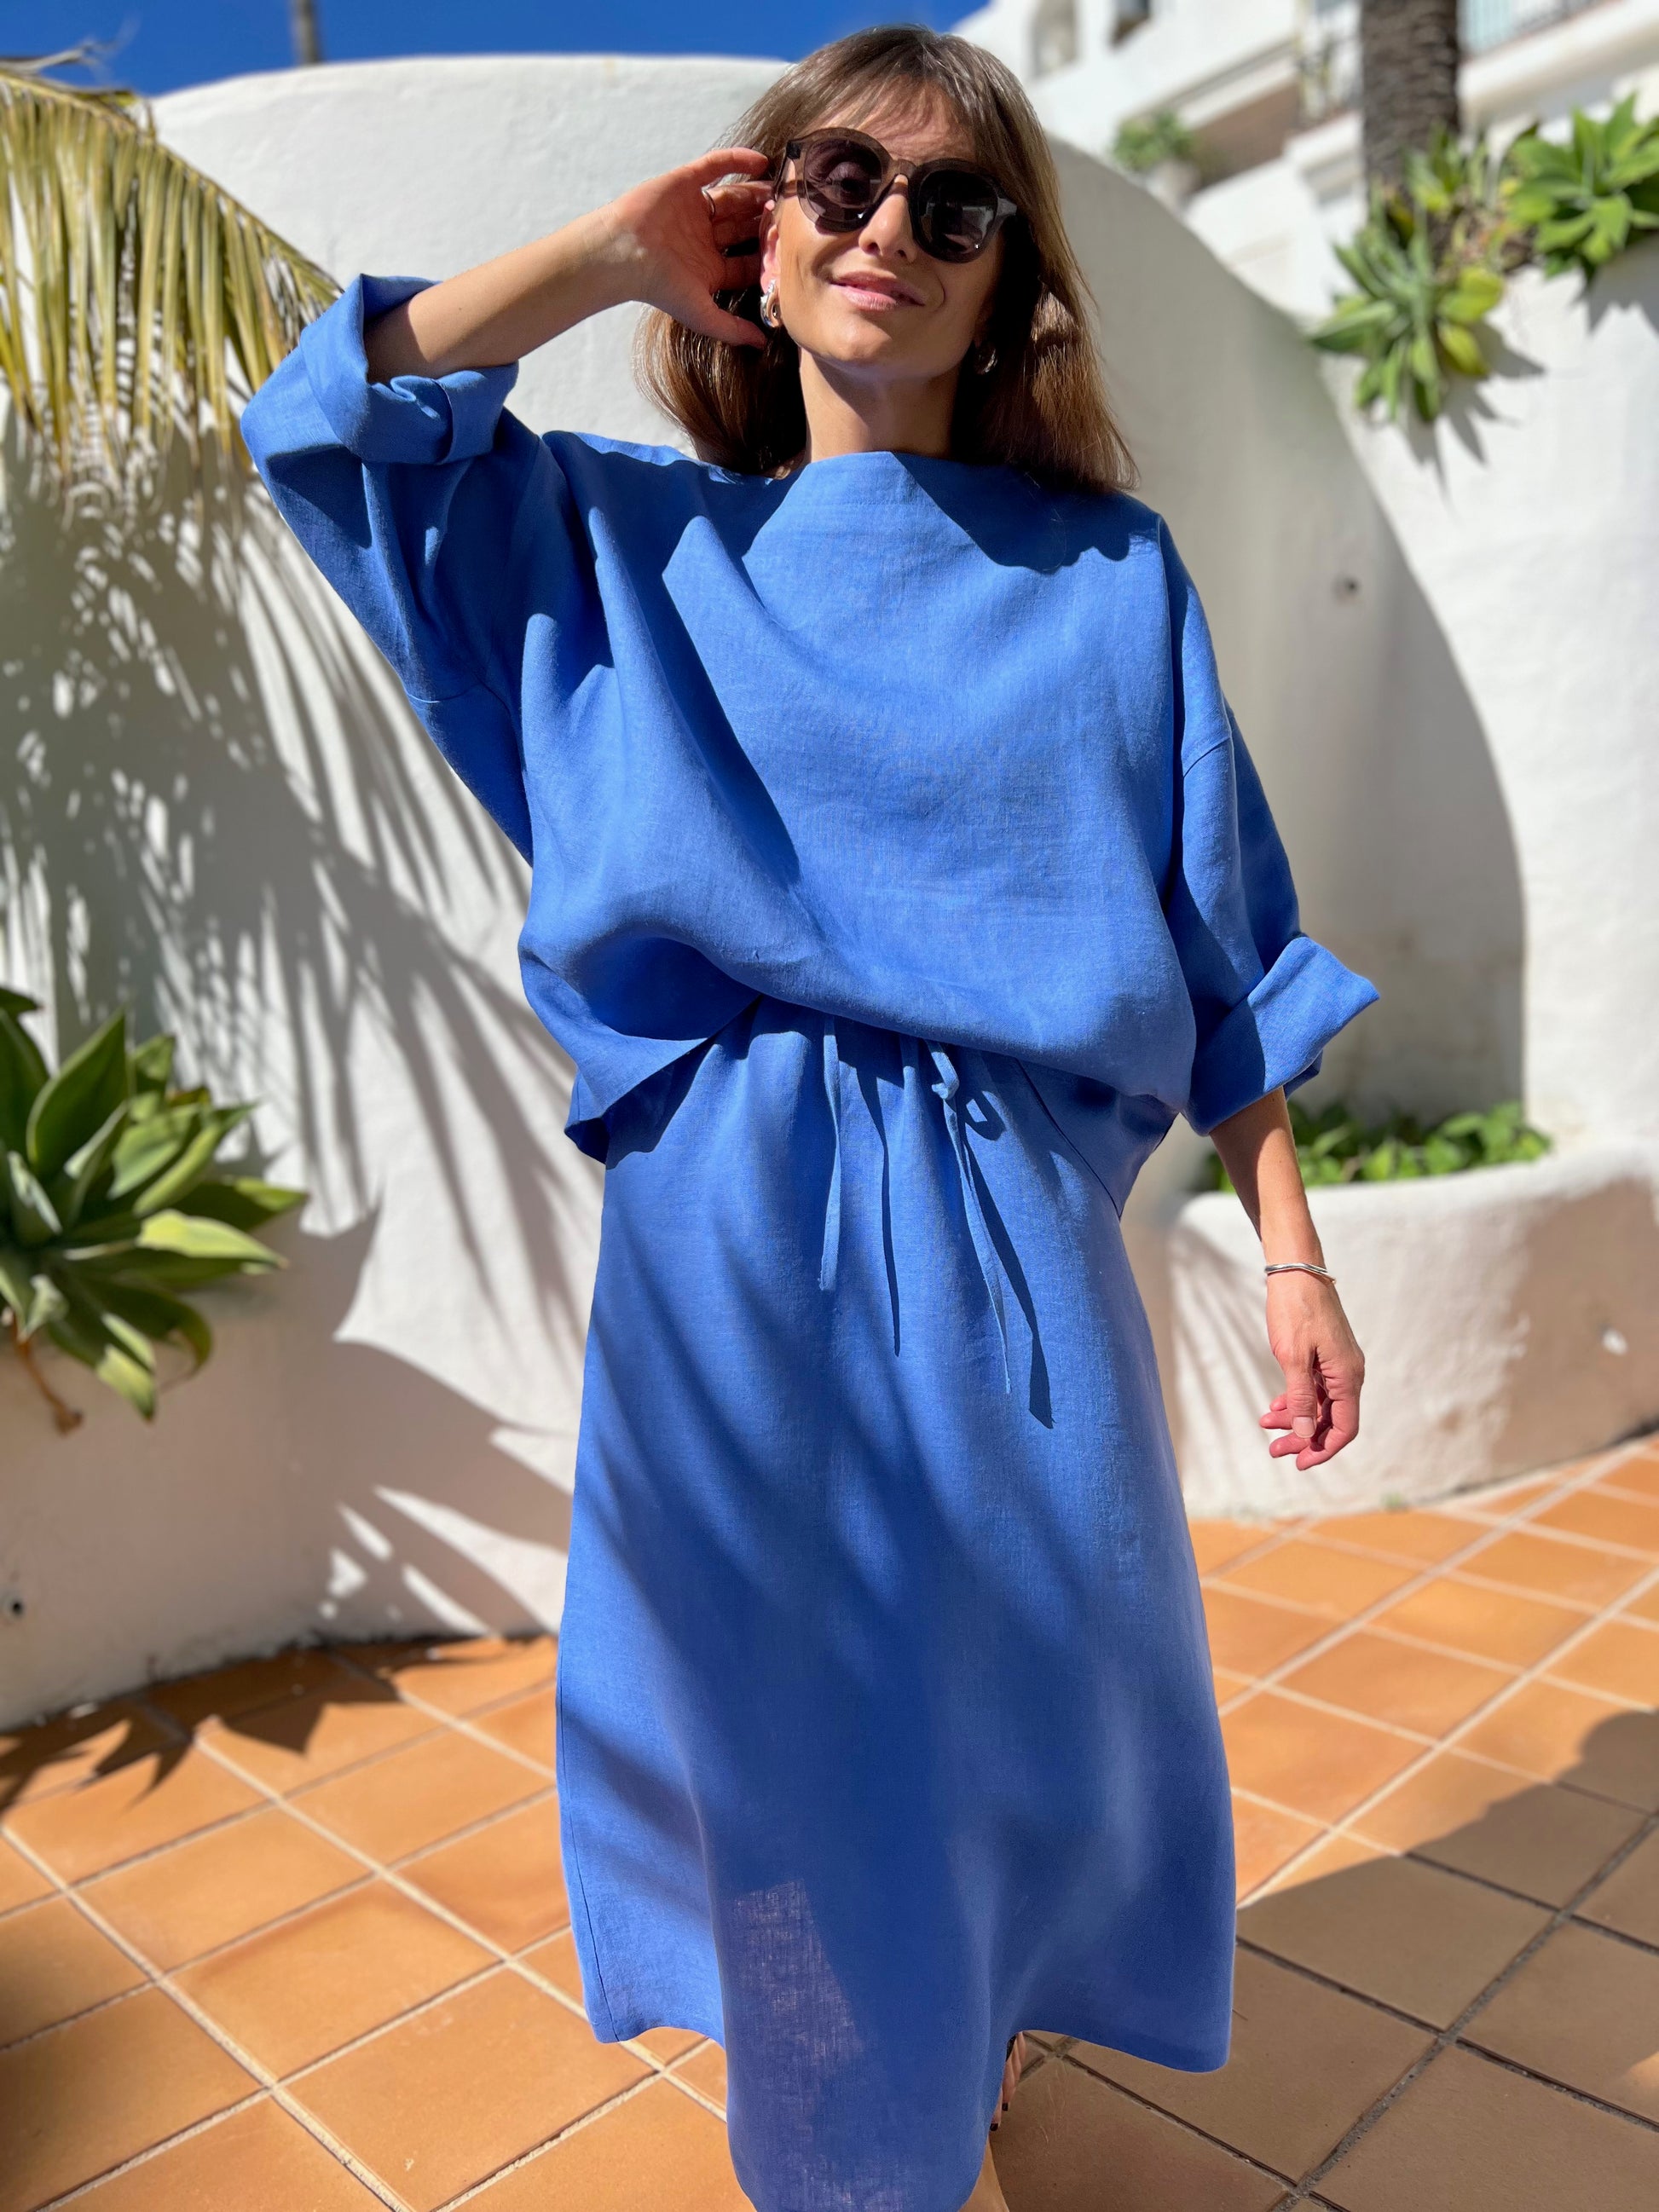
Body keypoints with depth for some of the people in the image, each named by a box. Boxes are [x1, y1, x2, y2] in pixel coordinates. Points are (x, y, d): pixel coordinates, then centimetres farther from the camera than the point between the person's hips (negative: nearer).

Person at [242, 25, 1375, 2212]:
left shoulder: (1105, 573, 7)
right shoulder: (635, 541, 9)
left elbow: (1219, 945, 5)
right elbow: (325, 418, 4)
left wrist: (1290, 1251, 2)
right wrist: (611, 253, 5)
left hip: (1015, 1234, 1)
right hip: (729, 1241, 0)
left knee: (1024, 1720, 15)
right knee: (785, 1725, 12)